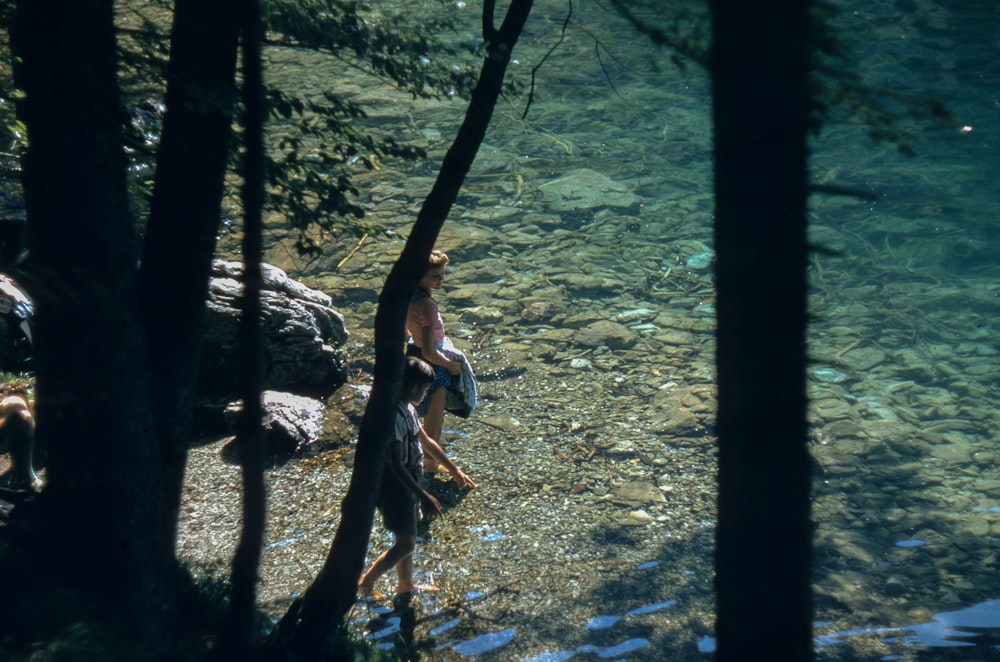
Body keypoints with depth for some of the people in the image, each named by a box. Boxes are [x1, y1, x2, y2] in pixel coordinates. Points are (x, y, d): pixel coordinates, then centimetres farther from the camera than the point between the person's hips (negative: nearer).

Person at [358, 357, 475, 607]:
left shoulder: (407, 409, 3)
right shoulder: (395, 416, -29)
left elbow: (426, 442, 17)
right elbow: (397, 467, -29)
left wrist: (454, 470, 22)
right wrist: (424, 497, -29)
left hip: (407, 483, 10)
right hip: (395, 486, -10)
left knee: (406, 539, 21)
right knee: (406, 543, 2)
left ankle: (405, 589, 36)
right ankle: (365, 584, 14)